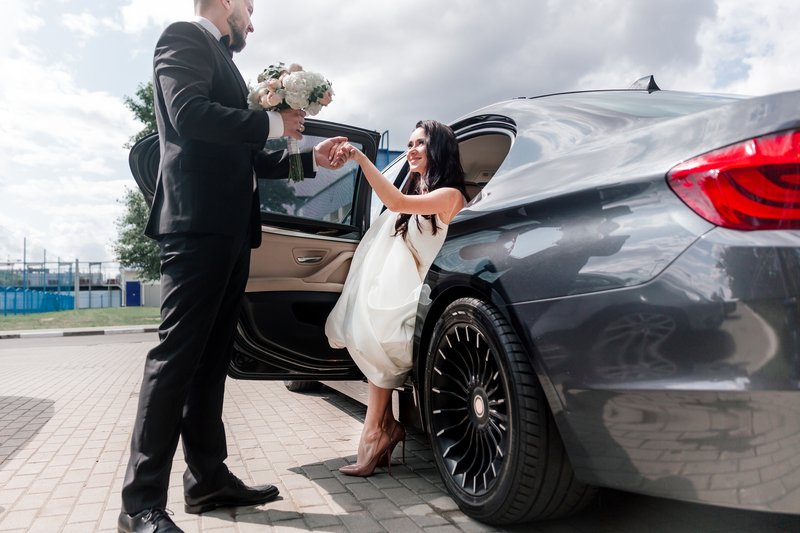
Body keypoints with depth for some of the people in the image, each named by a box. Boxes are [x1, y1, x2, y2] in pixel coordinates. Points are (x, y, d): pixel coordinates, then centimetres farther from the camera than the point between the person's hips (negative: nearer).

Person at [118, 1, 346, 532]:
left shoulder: (223, 62, 28)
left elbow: (247, 158, 27)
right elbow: (189, 115, -16)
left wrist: (311, 158, 27)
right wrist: (274, 123, -8)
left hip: (230, 229, 9)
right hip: (198, 223, -9)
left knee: (212, 357, 8)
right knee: (177, 355, -10)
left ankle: (208, 477, 17)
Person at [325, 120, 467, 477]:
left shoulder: (449, 195, -8)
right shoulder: (417, 190, 21)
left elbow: (397, 202, -25)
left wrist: (360, 158, -25)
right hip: (401, 292, 8)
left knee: (375, 337, -27)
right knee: (362, 333, -17)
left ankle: (375, 433, -14)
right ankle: (384, 426, -13)